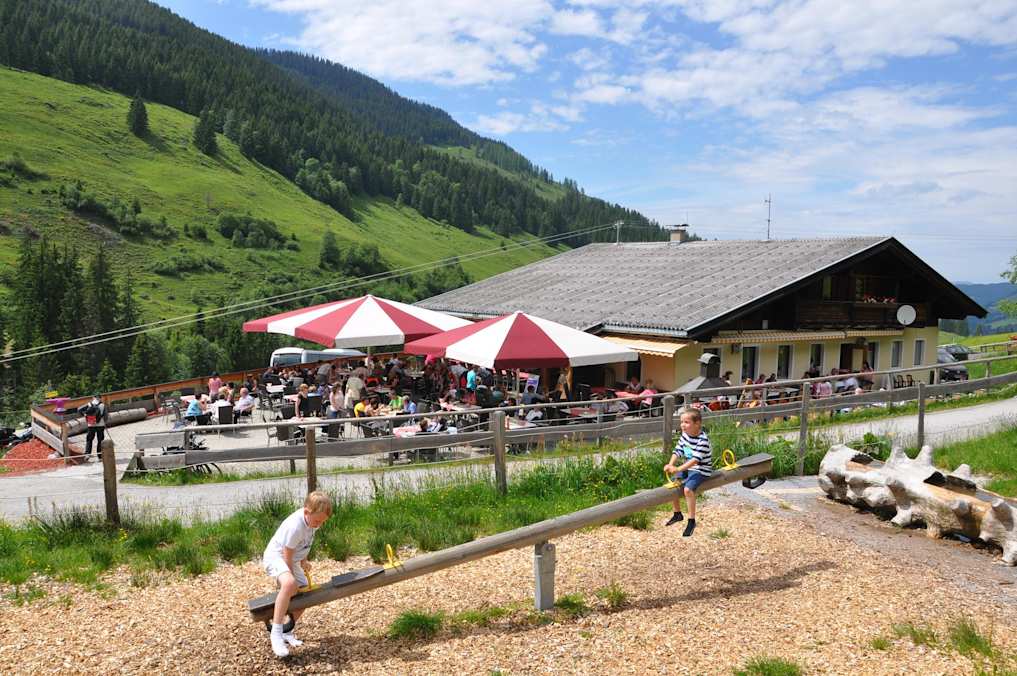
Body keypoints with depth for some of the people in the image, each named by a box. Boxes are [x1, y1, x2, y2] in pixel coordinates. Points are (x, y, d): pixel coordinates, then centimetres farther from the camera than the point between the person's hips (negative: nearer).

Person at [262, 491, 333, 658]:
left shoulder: (313, 517, -8)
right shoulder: (295, 526, -32)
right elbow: (287, 556, -24)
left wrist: (303, 561, 10)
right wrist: (293, 579, -15)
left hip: (293, 560, 9)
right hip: (276, 556, -9)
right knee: (289, 584, -37)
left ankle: (287, 631, 24)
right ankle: (276, 633, -30)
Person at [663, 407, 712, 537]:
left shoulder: (703, 440, -25)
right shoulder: (685, 434, -1)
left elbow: (695, 459, -32)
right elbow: (678, 451, -2)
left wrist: (678, 469, -39)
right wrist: (670, 465, -19)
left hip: (701, 470, -8)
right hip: (688, 468, 8)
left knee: (688, 489, -27)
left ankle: (691, 521, -13)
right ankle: (677, 514, 25)